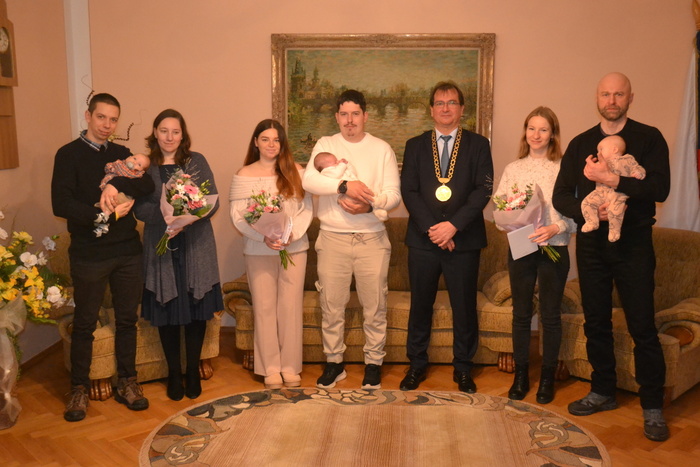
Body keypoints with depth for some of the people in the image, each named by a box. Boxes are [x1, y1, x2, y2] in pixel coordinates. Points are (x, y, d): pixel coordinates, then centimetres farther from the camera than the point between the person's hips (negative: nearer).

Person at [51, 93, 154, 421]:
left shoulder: (122, 154, 11)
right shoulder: (69, 154, -2)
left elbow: (147, 185, -5)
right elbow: (61, 204, -13)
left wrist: (117, 185, -21)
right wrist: (103, 215, -19)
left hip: (127, 251, 4)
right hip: (89, 254, -4)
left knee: (127, 319, 10)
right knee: (84, 323, 6)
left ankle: (126, 383, 23)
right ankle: (79, 388, 19)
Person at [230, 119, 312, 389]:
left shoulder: (295, 172, 4)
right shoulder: (244, 175, 2)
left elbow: (306, 209, 1)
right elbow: (237, 215, -4)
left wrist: (291, 234, -15)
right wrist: (264, 237, -17)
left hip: (294, 248, 1)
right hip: (258, 250, 0)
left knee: (291, 306, 4)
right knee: (264, 307, 4)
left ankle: (291, 366, 16)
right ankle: (270, 368, 14)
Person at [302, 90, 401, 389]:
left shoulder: (382, 149, 5)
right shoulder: (325, 145, 5)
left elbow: (394, 195, -2)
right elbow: (309, 180, -12)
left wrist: (369, 205, -21)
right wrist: (344, 185, -25)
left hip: (372, 238, 0)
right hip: (332, 238, 1)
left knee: (374, 306, 6)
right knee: (331, 305, 9)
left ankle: (373, 363, 23)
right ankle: (334, 362, 25)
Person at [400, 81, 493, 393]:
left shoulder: (478, 145, 6)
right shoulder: (415, 146, 10)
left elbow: (483, 190, -4)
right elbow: (408, 191, 0)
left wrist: (454, 225, -15)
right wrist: (431, 228, -12)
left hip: (464, 240, -1)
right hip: (423, 239, 1)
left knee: (464, 307, 6)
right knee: (420, 305, 9)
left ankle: (463, 368, 22)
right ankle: (417, 364, 24)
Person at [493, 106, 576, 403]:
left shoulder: (563, 169, -3)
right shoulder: (513, 169, 6)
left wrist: (555, 228, -22)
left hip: (554, 248, -2)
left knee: (550, 314, 7)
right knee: (521, 313, 10)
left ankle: (547, 377, 22)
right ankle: (521, 375, 23)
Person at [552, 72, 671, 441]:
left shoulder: (648, 138, 1)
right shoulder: (580, 144, 10)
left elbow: (659, 188, -14)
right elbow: (561, 196, 4)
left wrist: (610, 179, -23)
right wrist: (586, 210, -16)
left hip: (633, 242, -3)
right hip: (591, 242, 4)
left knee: (642, 326, -1)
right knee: (596, 323, 11)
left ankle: (652, 406, 12)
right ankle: (603, 391, 27)